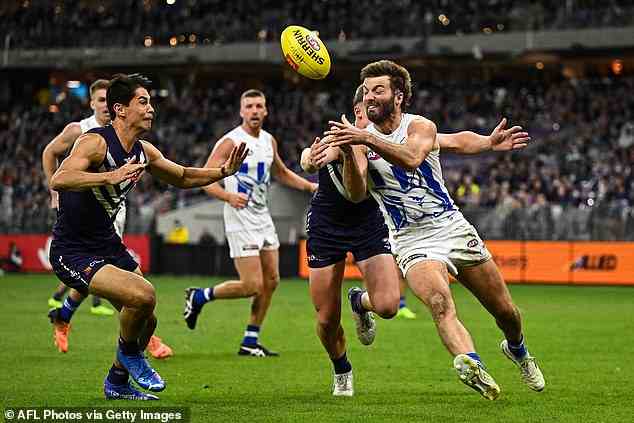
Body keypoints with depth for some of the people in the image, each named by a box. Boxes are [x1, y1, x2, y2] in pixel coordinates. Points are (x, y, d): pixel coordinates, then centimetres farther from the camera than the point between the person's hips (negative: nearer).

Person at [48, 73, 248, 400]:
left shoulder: (143, 152, 5)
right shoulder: (95, 142, -20)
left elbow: (182, 177, 21)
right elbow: (58, 180, -36)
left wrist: (224, 171, 6)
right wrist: (110, 177, -47)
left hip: (108, 245, 9)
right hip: (73, 253, -9)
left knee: (146, 320, 13)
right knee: (143, 295, -26)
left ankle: (117, 382, 37)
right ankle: (128, 353, 4)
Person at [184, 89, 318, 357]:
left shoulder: (269, 141, 10)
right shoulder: (230, 142, -13)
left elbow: (281, 173, 27)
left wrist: (311, 186, 16)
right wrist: (229, 196, -33)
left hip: (262, 217, 8)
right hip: (240, 219, -8)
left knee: (271, 281, 6)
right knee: (252, 286, -12)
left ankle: (250, 342, 14)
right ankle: (199, 297, 9)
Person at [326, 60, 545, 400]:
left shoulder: (421, 127, -5)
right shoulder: (359, 137, -1)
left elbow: (411, 158, -30)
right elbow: (357, 194, -17)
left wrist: (366, 138, -42)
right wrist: (349, 152, -34)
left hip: (451, 227, 1)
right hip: (411, 240, -1)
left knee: (506, 312, 7)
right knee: (439, 302, -31)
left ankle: (517, 350, 39)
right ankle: (470, 363, -49)